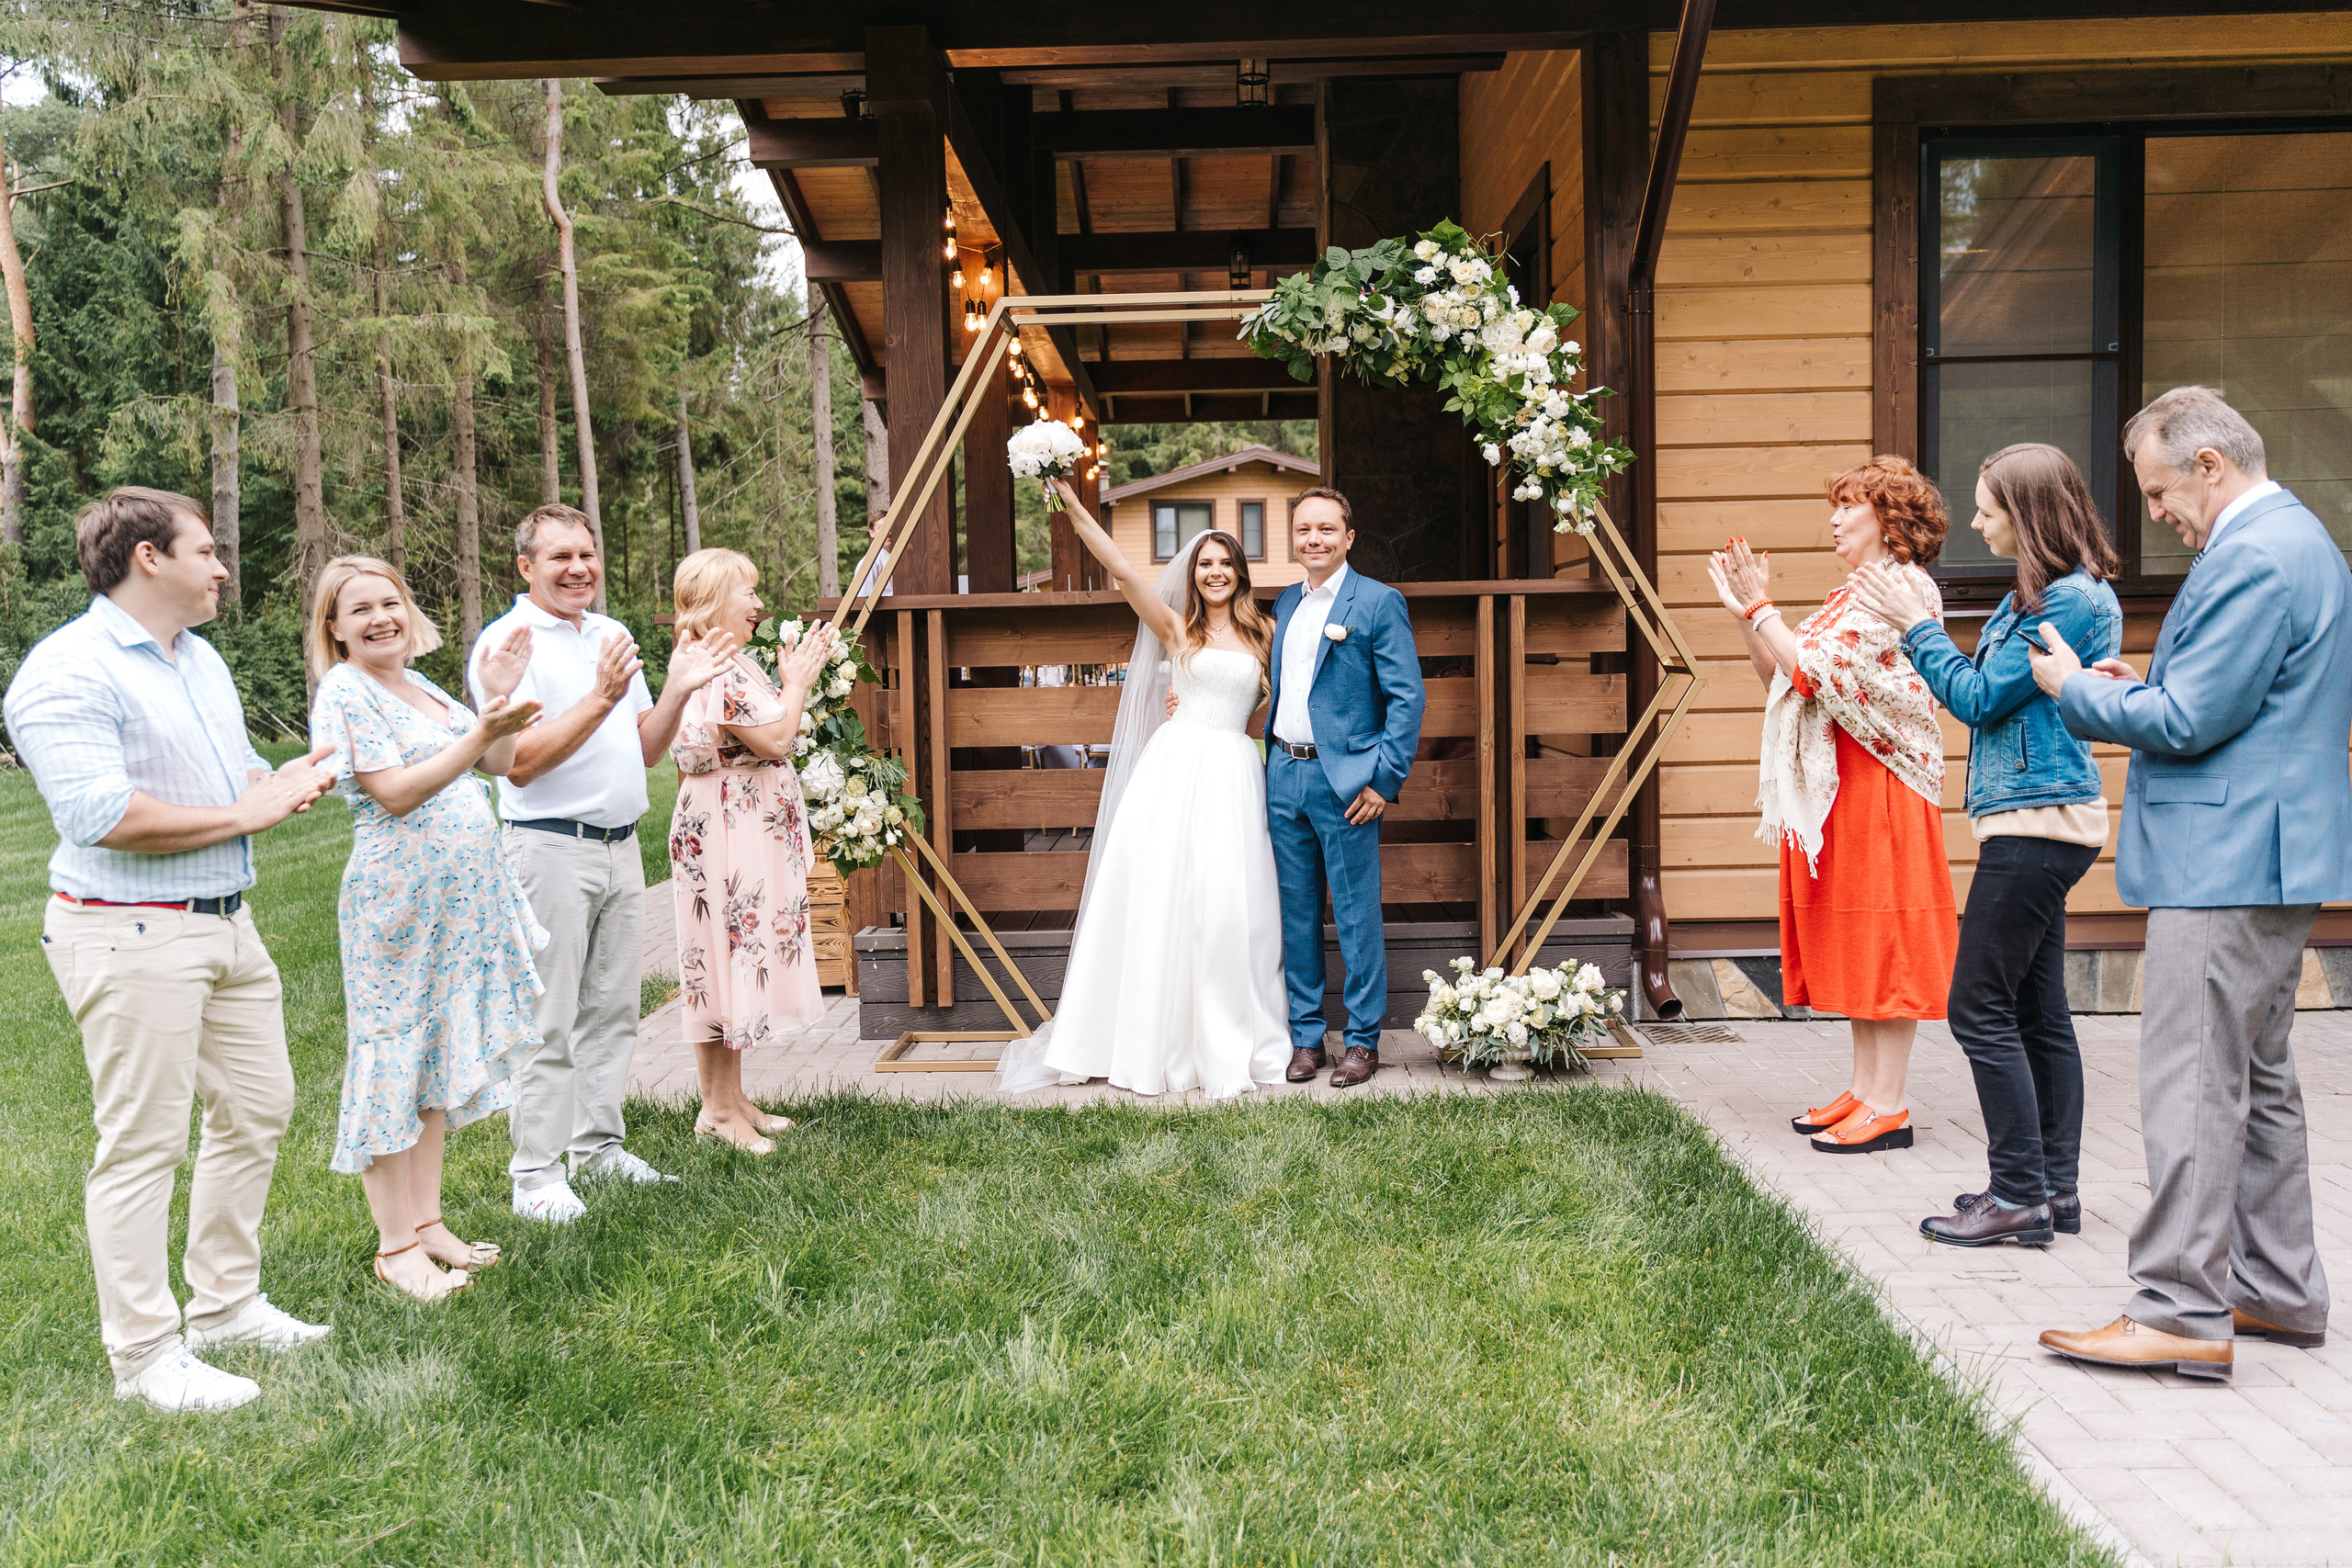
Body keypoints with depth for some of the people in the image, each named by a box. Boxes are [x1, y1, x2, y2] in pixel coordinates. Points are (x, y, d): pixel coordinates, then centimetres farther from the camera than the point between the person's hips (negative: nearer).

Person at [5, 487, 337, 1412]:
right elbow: (102, 816, -25)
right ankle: (144, 1354, 10)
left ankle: (224, 1303, 30)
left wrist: (280, 783, 1)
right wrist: (241, 815, -15)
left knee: (257, 1109, 16)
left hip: (226, 921, 10)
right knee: (143, 1144, -2)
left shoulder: (200, 659, 15)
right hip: (132, 935, -9)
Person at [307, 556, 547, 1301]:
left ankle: (427, 1221, 23)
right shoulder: (344, 692, -10)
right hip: (397, 897, -8)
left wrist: (498, 693, 1)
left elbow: (500, 763, 14)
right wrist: (480, 733, -25)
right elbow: (397, 793, -19)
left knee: (439, 1053, 13)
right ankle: (397, 1246, 8)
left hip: (460, 895, 8)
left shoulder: (421, 686, 14)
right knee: (395, 1058, -1)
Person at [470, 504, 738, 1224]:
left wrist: (677, 690, 0)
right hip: (551, 846, -7)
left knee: (612, 1008, 12)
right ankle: (535, 1172, 3)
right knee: (548, 1021, -4)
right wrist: (601, 699, -24)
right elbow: (519, 760, -17)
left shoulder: (613, 635, 16)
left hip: (621, 845, 7)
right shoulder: (506, 641, -8)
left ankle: (599, 1144, 23)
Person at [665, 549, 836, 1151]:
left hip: (748, 836, 11)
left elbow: (767, 740, 20)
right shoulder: (720, 670, -18)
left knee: (737, 957, 13)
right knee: (730, 953, -5)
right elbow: (775, 739, -21)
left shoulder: (726, 664, 16)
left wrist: (795, 676, 15)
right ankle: (718, 1108, 3)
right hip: (728, 834, -11)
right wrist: (797, 681, -7)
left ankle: (732, 1099, 21)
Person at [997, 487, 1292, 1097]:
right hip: (1176, 769, -1)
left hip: (1234, 777, 2)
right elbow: (1122, 569, -2)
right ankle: (1154, 1041, 7)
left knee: (1227, 906, -2)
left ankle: (1228, 1045, 9)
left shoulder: (1264, 634, 14)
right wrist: (1072, 503, -6)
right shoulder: (1176, 629, 7)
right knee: (1161, 901, -2)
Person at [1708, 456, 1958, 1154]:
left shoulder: (1904, 587, -10)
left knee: (1883, 938, -6)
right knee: (1854, 940, 11)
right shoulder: (1854, 596, 20)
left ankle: (1888, 1106, -2)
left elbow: (1814, 670, -19)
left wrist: (1761, 607, -11)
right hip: (1833, 786, 10)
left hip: (1877, 783, -10)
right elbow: (1780, 677, 17)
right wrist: (1747, 616, 8)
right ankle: (1864, 1089, 18)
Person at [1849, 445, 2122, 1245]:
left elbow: (1979, 697, -15)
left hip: (2037, 821, -11)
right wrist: (1917, 625, 10)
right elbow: (1991, 689, 16)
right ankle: (2055, 1187, 21)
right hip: (2036, 824, 11)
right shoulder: (2039, 592, 15)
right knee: (2037, 1007, 13)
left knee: (1981, 1007, -6)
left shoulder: (2074, 601, -16)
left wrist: (1916, 625, -7)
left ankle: (2021, 1197, 1)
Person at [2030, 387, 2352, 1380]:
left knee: (2193, 1085, -8)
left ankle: (2183, 1313, -3)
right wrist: (2142, 684, 12)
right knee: (2258, 1079, 17)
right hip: (2271, 860, 11)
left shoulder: (2253, 557, -17)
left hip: (2225, 864, -11)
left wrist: (2079, 689, -6)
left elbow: (2190, 721, -20)